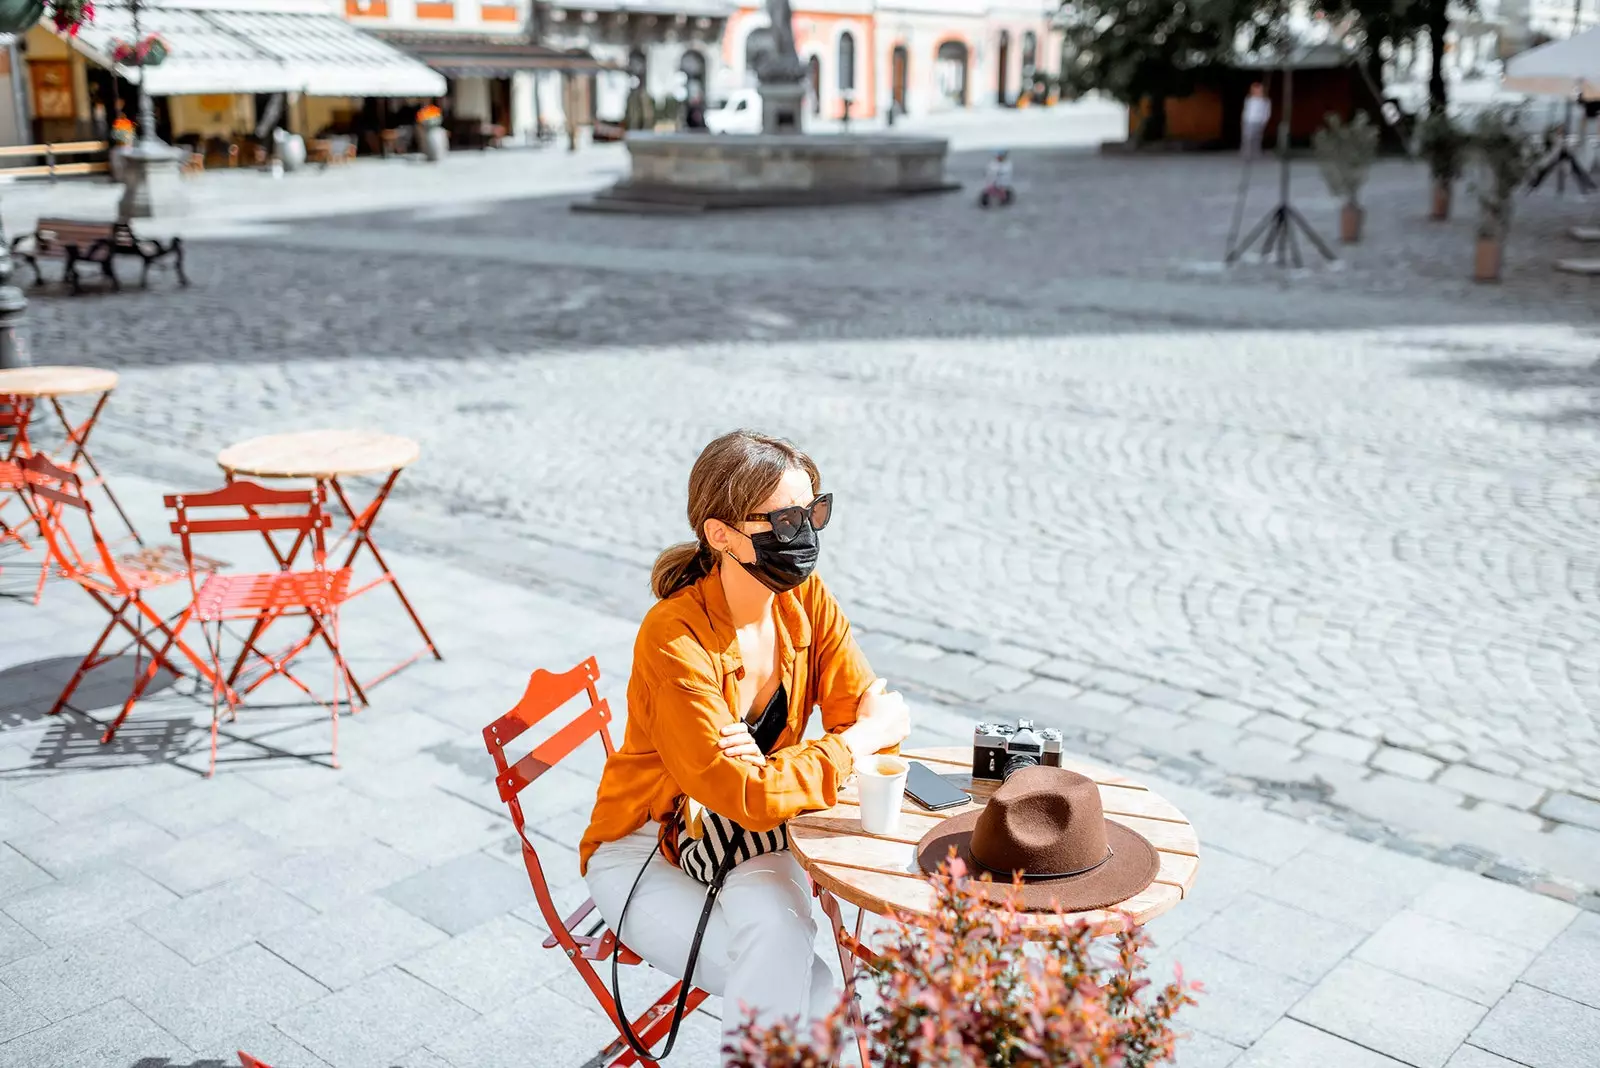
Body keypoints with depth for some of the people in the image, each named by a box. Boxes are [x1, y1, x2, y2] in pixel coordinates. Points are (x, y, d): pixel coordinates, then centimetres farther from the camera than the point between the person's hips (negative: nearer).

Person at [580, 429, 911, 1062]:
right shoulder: (674, 641, -27)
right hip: (649, 852, -4)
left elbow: (868, 714, -8)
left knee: (776, 923, -30)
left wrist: (762, 762, -25)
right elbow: (748, 799, -31)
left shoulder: (804, 596, -9)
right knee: (813, 1000, -25)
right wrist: (863, 739, -20)